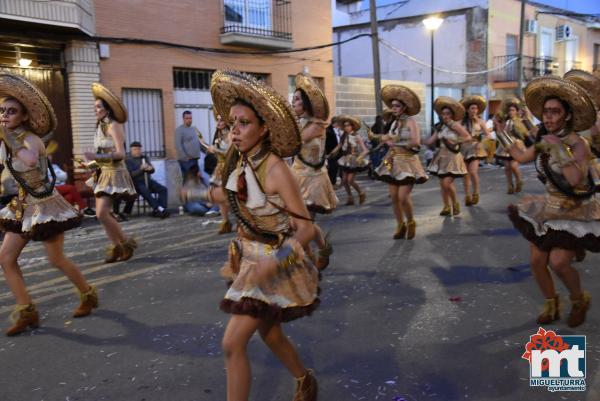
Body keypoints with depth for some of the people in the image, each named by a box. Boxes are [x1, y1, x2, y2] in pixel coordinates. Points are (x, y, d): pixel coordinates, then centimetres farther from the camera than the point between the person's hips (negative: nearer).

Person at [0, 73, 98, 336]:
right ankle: (26, 311, 11)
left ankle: (88, 295, 24)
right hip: (25, 205, 8)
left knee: (56, 260, 1)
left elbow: (31, 161, -46)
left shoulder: (31, 138, -22)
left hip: (45, 204, -8)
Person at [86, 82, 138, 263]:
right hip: (103, 173, 8)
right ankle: (116, 246, 14)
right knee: (102, 214, 5)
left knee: (101, 214, -14)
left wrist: (97, 156, -28)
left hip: (113, 173, -8)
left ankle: (126, 243, 2)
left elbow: (120, 153, -20)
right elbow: (104, 153, 12)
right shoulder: (101, 126, 12)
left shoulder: (113, 125, -12)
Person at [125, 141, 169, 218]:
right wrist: (141, 169, -24)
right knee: (145, 192, -36)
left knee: (163, 189, -19)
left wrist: (150, 168, -14)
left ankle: (159, 210, -29)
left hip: (148, 181, 5)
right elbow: (131, 174, -10)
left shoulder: (144, 158, 18)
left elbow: (152, 170, 11)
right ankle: (159, 209, -41)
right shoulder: (128, 160, 3)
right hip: (137, 183, -5)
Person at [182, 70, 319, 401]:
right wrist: (197, 193, 29)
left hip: (274, 263, -7)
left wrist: (271, 265, -38)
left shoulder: (275, 169, -26)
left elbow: (306, 229, -25)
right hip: (251, 259, 8)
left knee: (233, 343, -8)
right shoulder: (240, 160, -5)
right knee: (269, 334, 23)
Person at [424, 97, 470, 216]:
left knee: (447, 183, -13)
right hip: (442, 156, 7)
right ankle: (447, 207, 17)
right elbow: (430, 141, 7)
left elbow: (468, 137, -11)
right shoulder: (440, 127, 8)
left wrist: (456, 142, -20)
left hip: (452, 157, -7)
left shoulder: (455, 125, -11)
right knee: (442, 184, 7)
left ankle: (455, 204, 10)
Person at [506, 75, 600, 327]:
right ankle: (551, 305, 27)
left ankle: (579, 301, 14)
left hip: (576, 213, -7)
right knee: (536, 261, 4)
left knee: (558, 262, -17)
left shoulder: (578, 144, -21)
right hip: (550, 208, 7)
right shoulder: (545, 140, 0)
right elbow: (521, 156, 17)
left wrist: (559, 149, -35)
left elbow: (575, 179, -36)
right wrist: (501, 132, 16)